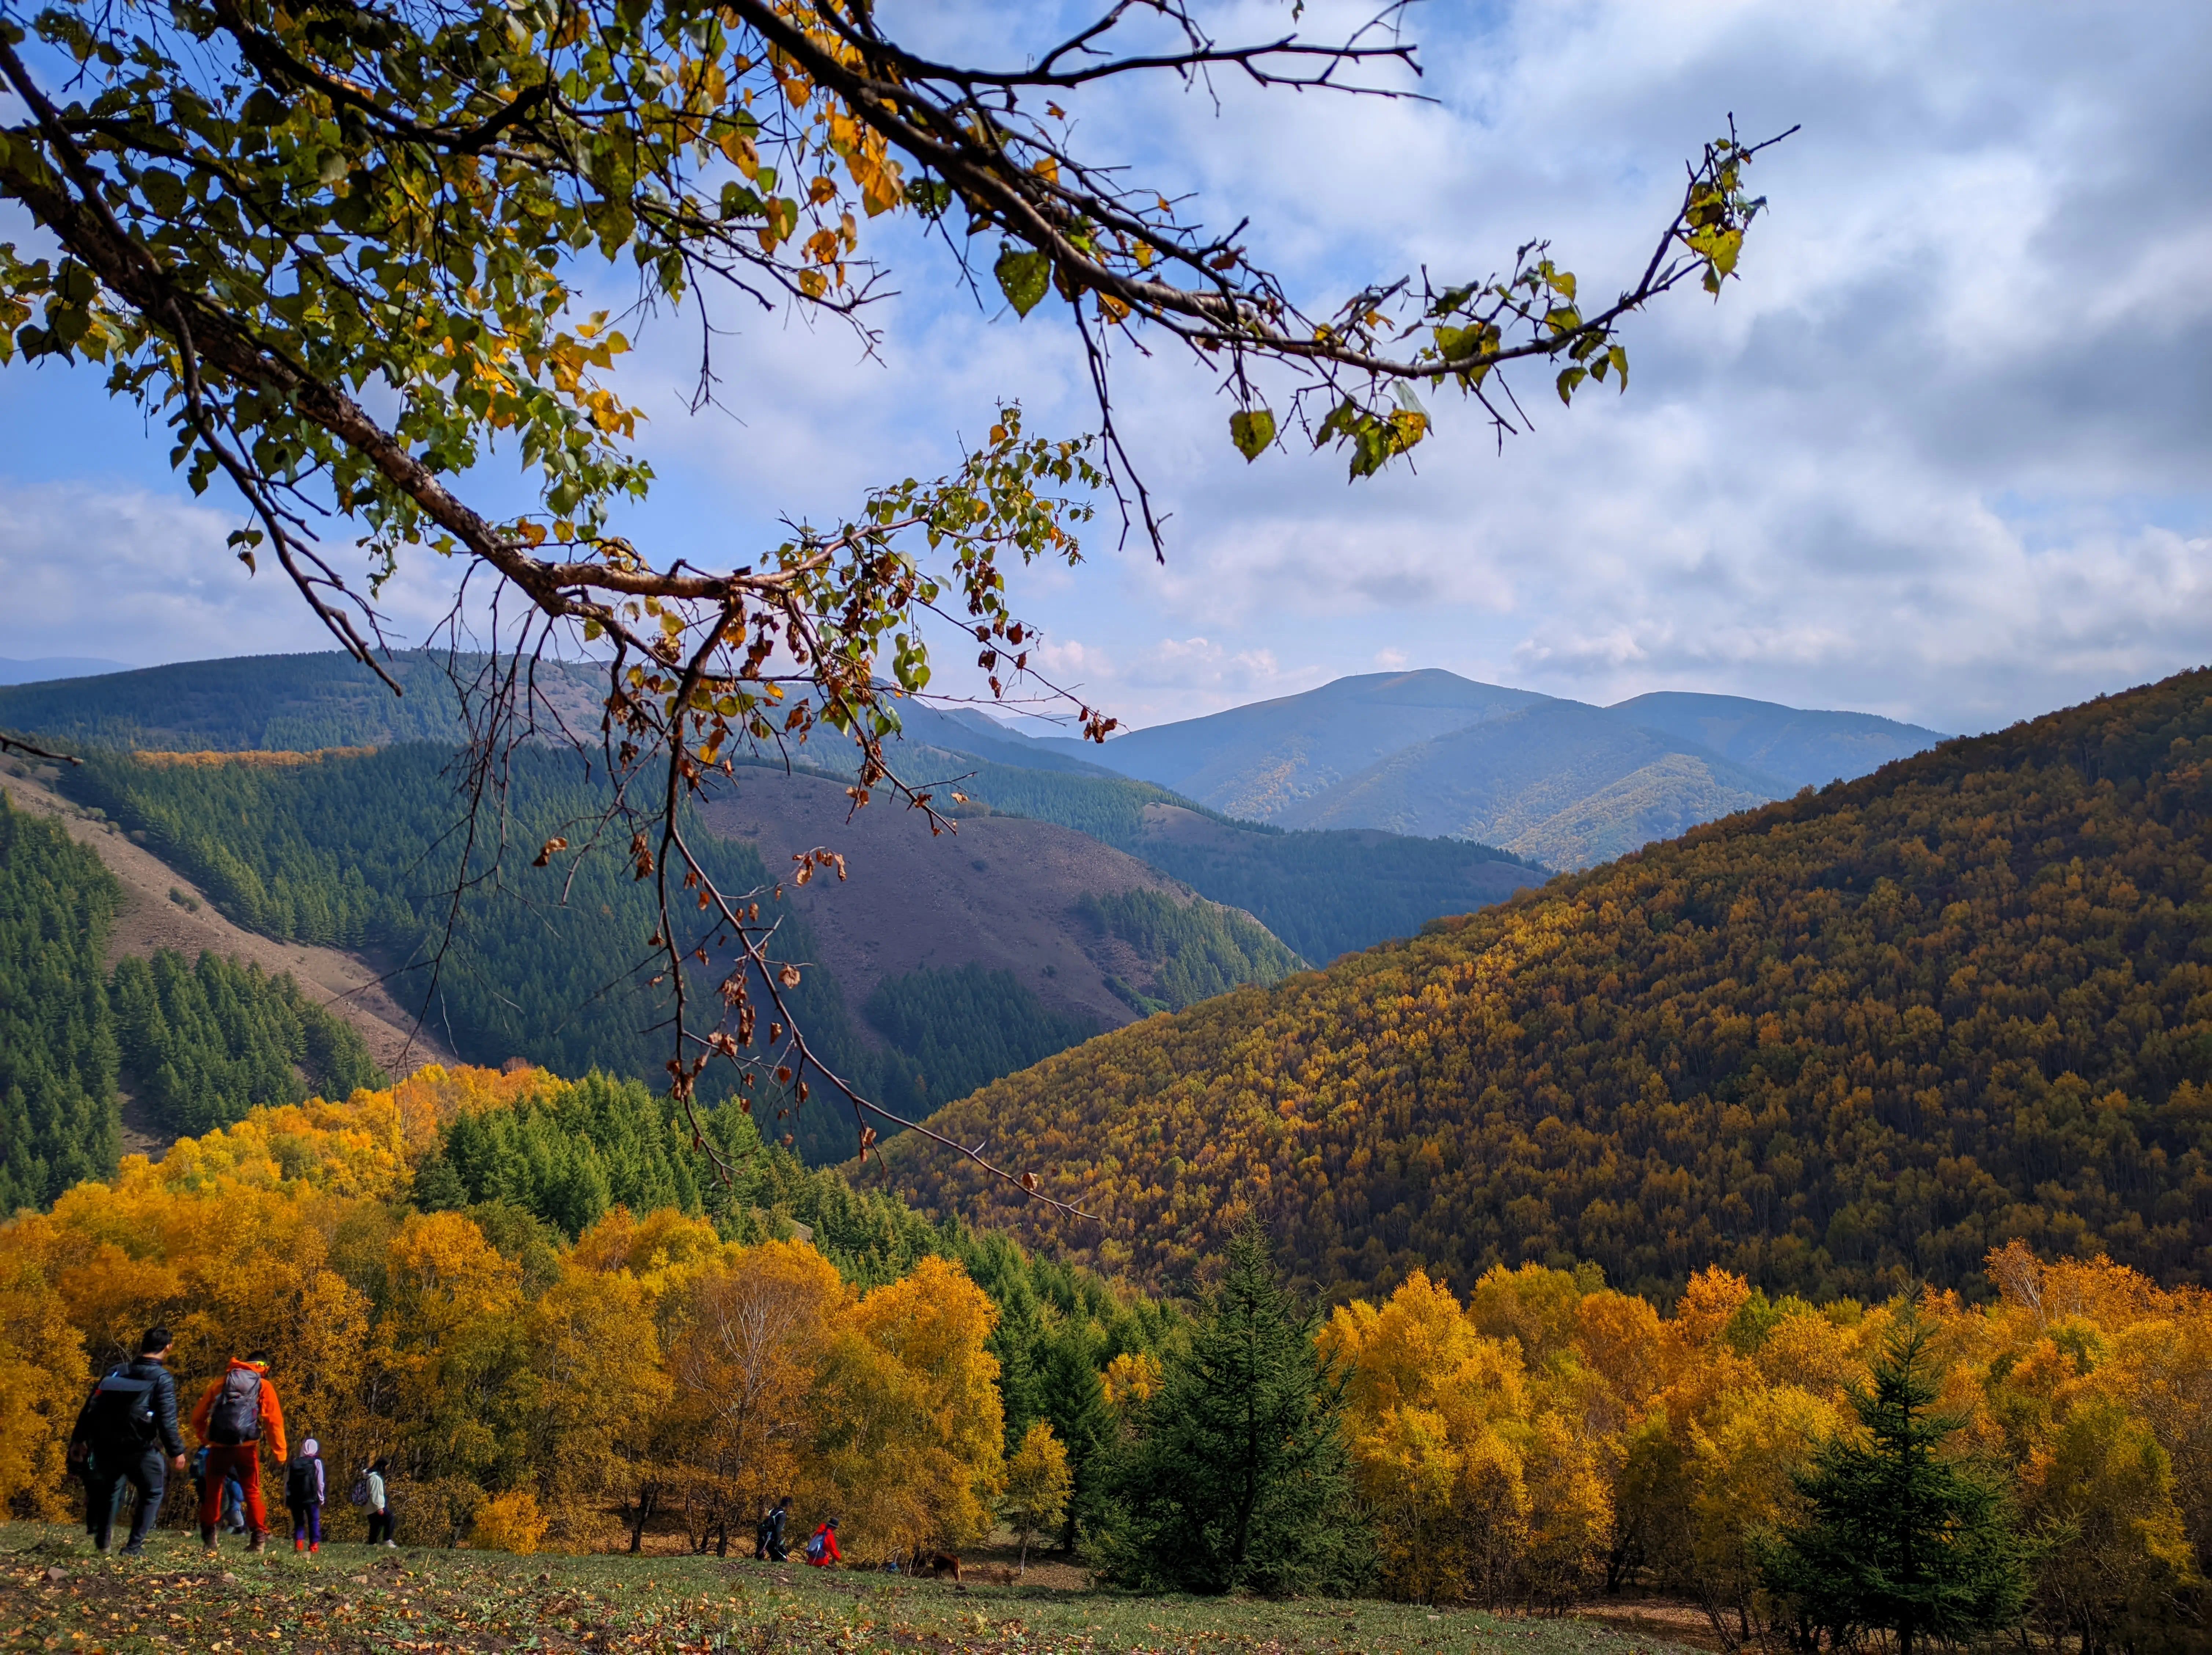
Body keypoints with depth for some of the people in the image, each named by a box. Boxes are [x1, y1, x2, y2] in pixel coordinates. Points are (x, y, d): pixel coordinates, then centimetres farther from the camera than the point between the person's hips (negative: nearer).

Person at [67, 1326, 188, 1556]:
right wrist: (176, 1452, -9)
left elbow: (90, 1407, 12)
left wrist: (79, 1440, 19)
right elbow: (167, 1420, -15)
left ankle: (102, 1537, 33)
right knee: (153, 1493, 12)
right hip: (139, 1449, -5)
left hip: (105, 1446, 5)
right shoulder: (162, 1379, -7)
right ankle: (134, 1546, 4)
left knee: (110, 1489, 29)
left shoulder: (116, 1373, 10)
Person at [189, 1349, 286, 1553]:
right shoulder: (264, 1386, 8)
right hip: (247, 1447, -1)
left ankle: (209, 1536, 20)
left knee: (212, 1490, 19)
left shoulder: (220, 1381, 15)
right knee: (252, 1492, 11)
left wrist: (205, 1438, 29)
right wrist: (280, 1453, 3)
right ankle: (259, 1536, 2)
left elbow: (197, 1417, 14)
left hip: (219, 1446, 1)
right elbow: (274, 1422, 0)